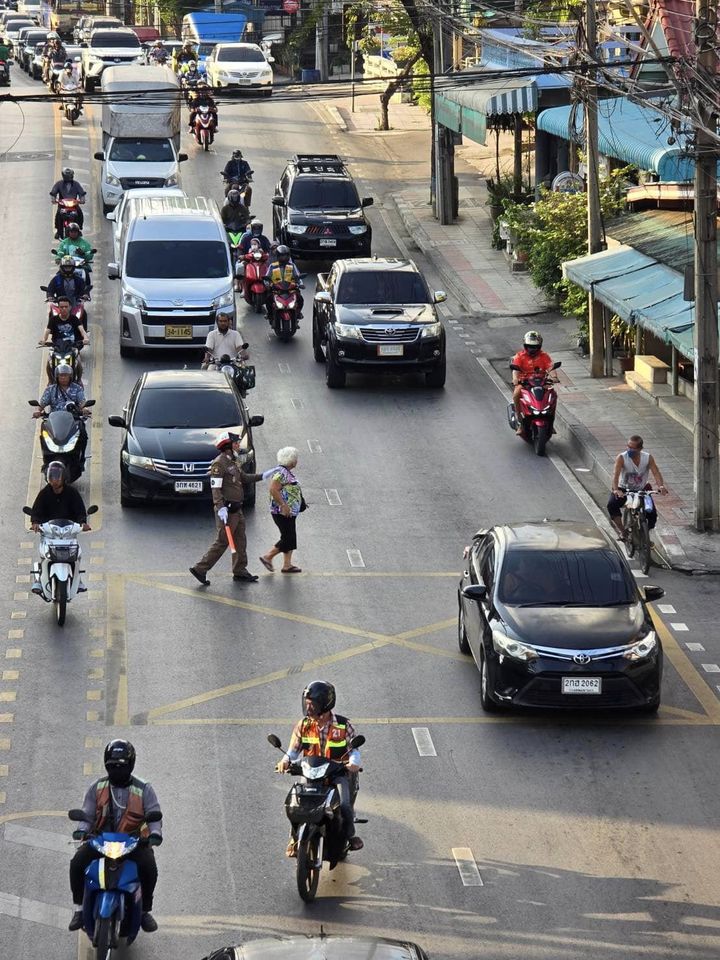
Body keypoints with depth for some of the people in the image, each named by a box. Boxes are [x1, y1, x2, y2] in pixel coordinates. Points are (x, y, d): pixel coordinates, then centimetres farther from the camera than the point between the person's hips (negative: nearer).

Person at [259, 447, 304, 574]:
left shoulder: (286, 472, 15)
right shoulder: (280, 472, -17)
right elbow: (273, 490, -26)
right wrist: (283, 505, -25)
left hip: (289, 512, 11)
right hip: (282, 512, -11)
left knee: (290, 539, 11)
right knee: (287, 538, -8)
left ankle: (287, 564, 13)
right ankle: (267, 557, 1)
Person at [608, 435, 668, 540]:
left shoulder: (648, 458, -11)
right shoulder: (621, 458, -18)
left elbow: (656, 472, -22)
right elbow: (616, 474, -31)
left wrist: (661, 486, -43)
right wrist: (616, 490, -49)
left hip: (642, 490, 2)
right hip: (624, 490, -2)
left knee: (652, 515, -15)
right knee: (612, 505, -32)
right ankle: (622, 531, -20)